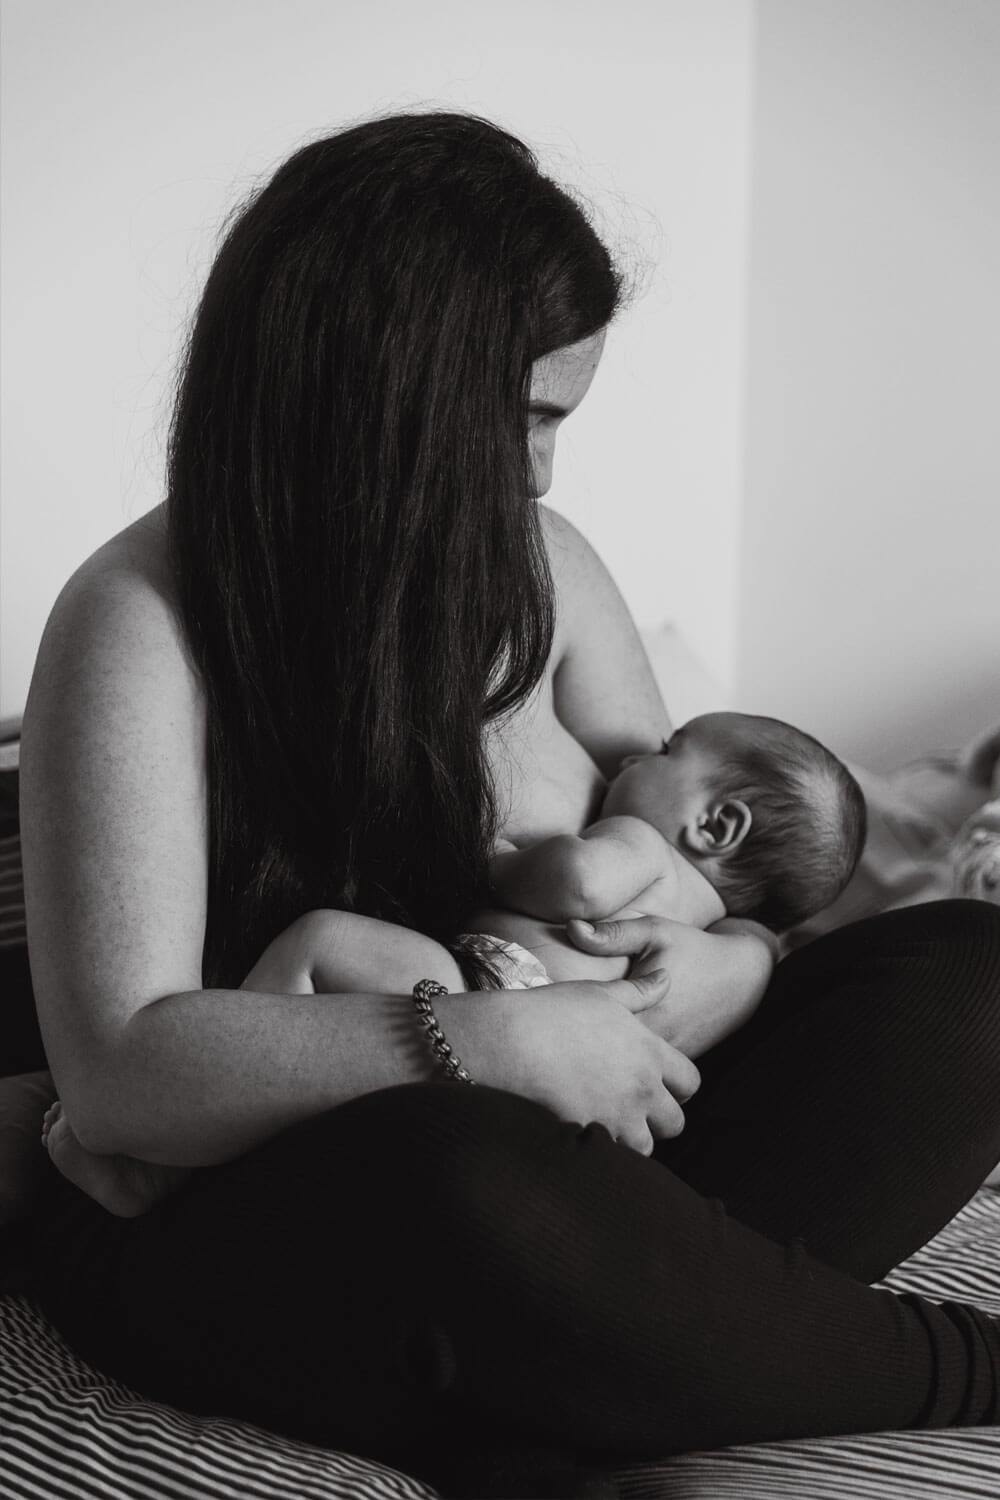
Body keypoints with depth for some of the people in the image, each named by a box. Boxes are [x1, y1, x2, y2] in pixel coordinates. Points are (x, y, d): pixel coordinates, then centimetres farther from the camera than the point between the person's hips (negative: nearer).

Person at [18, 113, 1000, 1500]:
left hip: (571, 1141, 6)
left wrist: (733, 967, -12)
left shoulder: (538, 565, 6)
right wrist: (481, 1045, -29)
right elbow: (118, 1070, -21)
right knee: (458, 1175, -41)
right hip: (243, 1219, -6)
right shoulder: (141, 629, -13)